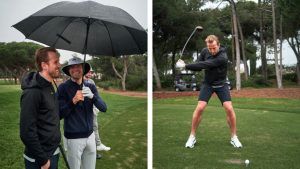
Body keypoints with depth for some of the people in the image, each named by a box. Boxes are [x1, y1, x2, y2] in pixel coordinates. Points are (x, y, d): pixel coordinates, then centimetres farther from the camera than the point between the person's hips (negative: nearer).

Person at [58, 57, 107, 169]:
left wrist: (92, 96, -22)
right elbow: (60, 114, -9)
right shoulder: (63, 88, -7)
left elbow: (103, 108, -4)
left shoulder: (91, 87, 4)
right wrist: (73, 102, -25)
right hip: (73, 138, -4)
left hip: (90, 135, 4)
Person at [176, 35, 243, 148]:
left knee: (229, 109, -14)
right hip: (207, 84, 3)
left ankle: (234, 137, 6)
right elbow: (199, 67, -4)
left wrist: (185, 66, -35)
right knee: (199, 108, -11)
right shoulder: (204, 51, -9)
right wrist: (185, 65, -24)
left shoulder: (222, 57, -28)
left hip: (221, 85, -2)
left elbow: (204, 65, -36)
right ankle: (192, 137, 1)